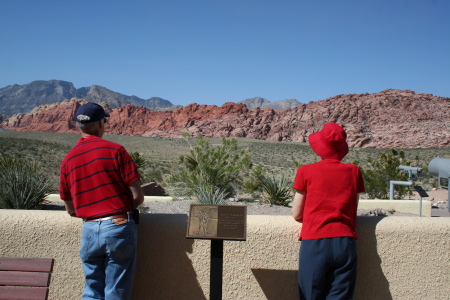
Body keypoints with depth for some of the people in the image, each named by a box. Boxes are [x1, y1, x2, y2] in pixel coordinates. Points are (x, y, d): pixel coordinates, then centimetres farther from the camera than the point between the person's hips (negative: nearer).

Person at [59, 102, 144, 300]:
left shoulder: (68, 160, 6)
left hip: (89, 232, 4)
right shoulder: (114, 150, -8)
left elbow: (71, 210, 12)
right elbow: (138, 196, -8)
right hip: (119, 229, -4)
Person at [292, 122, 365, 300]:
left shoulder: (306, 172, 2)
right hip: (345, 243, 2)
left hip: (314, 243, -2)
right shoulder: (353, 172, 8)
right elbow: (353, 211, 12)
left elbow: (296, 214, 7)